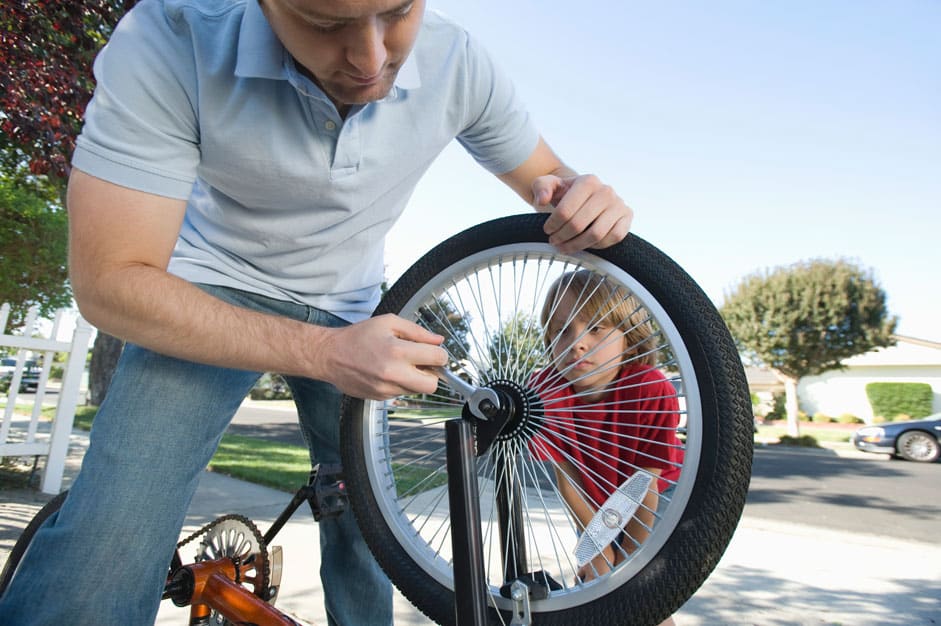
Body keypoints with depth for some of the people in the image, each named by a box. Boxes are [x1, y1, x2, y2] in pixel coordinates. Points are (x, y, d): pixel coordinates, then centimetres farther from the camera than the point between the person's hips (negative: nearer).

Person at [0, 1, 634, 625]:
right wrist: (323, 352, -35)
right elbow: (109, 281, -24)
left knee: (364, 527, 6)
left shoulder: (458, 62, -17)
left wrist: (579, 198, -28)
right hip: (212, 298, -1)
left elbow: (548, 177, -2)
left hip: (348, 314, 2)